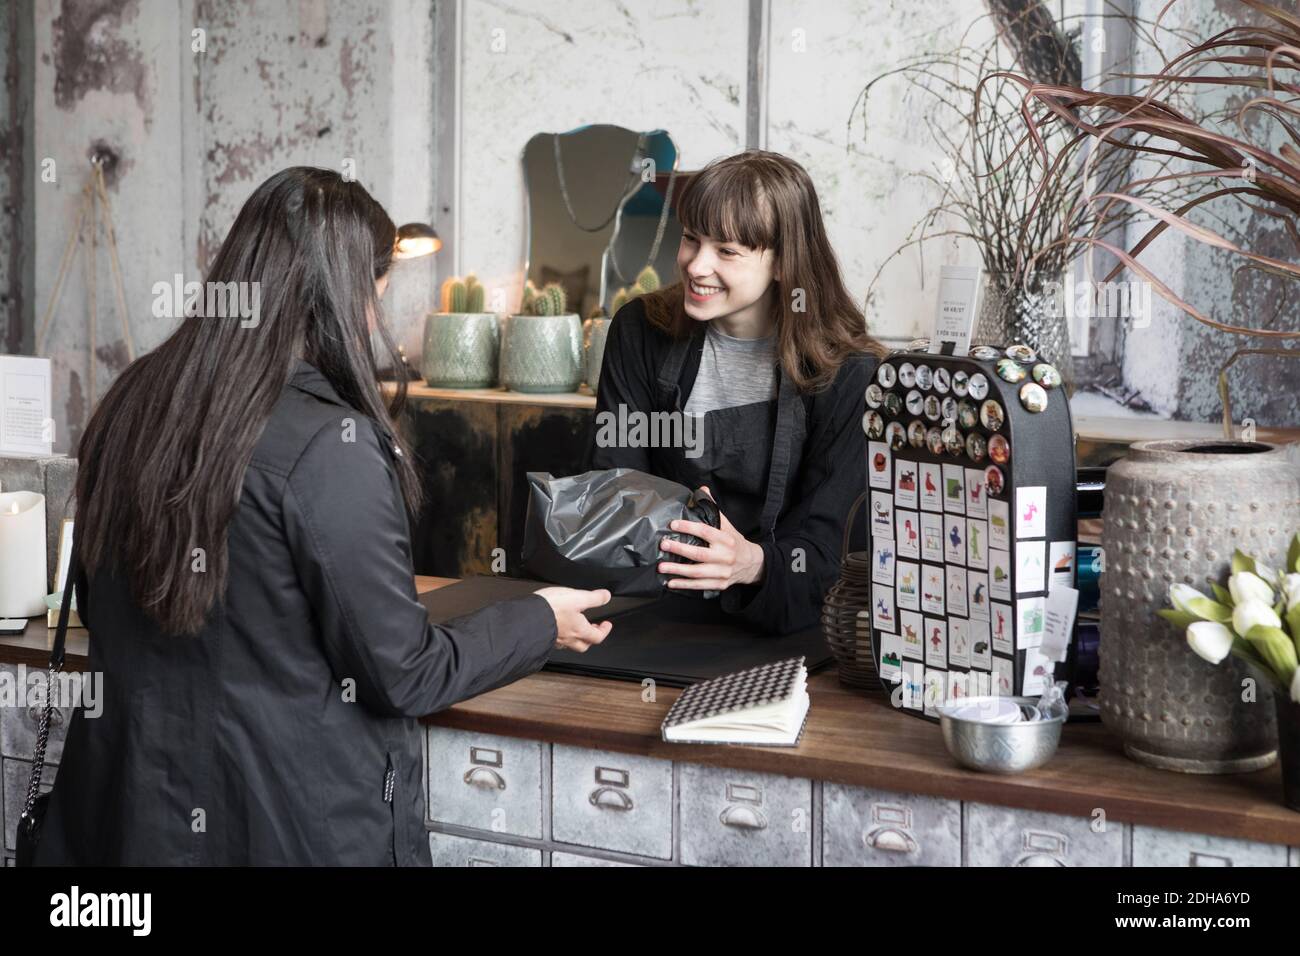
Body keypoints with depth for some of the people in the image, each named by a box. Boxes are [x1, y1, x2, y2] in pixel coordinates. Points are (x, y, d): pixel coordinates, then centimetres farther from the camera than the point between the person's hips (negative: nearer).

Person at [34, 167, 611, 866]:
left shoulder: (128, 407, -1)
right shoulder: (331, 447, -22)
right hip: (298, 824, -6)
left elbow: (98, 608, 11)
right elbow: (402, 675, -16)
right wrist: (540, 622, -1)